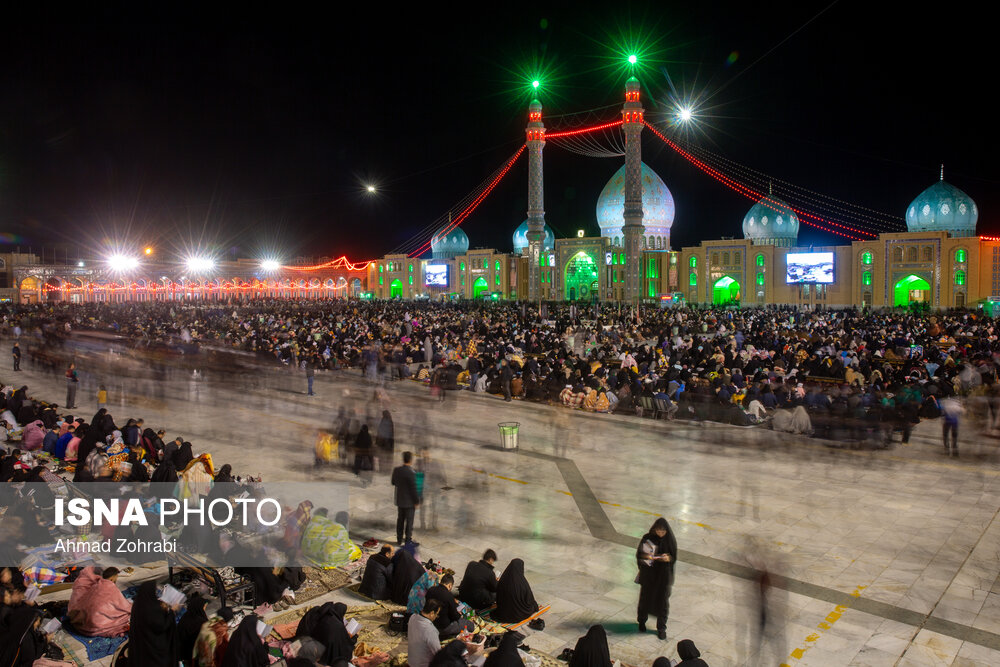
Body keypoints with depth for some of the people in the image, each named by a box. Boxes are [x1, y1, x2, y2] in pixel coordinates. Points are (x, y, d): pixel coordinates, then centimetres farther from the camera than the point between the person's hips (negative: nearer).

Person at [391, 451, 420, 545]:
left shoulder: (396, 470, -5)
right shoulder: (410, 473, -25)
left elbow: (393, 482, 9)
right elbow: (413, 489, -20)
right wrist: (417, 501, -10)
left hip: (399, 500, 6)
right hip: (409, 502, -6)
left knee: (400, 520, 19)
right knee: (409, 522, 7)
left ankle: (399, 540, 29)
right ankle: (408, 541, 15)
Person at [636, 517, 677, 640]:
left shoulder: (670, 540, -9)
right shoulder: (647, 538, -11)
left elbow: (674, 557, -3)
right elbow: (639, 554, -7)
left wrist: (668, 558, -25)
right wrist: (646, 556, -28)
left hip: (664, 575, 0)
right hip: (648, 574, 0)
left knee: (663, 601, 6)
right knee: (645, 597, 14)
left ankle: (661, 628, 23)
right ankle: (642, 621, 38)